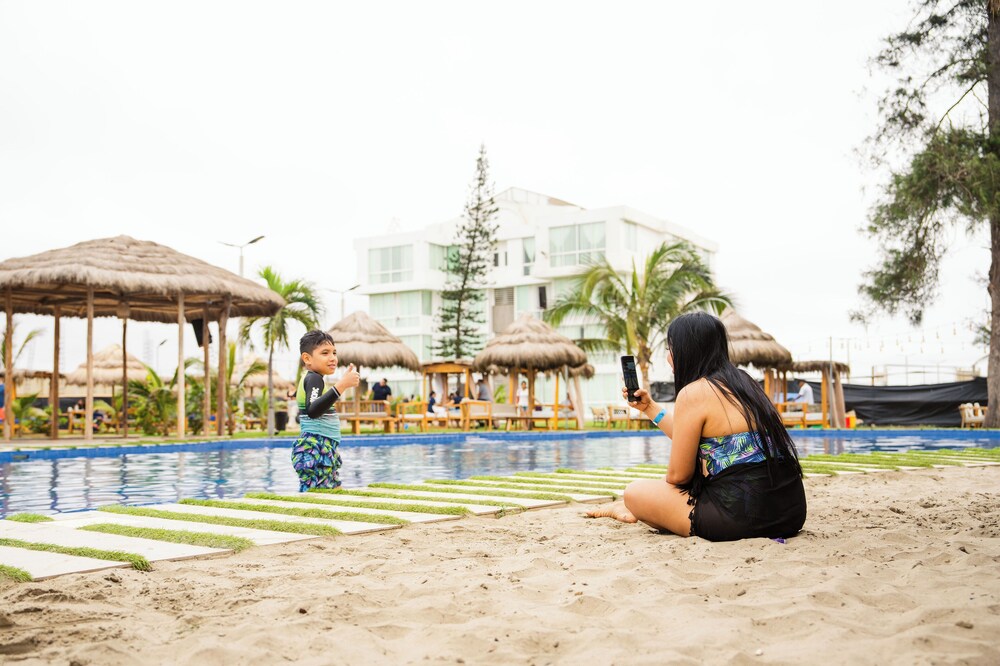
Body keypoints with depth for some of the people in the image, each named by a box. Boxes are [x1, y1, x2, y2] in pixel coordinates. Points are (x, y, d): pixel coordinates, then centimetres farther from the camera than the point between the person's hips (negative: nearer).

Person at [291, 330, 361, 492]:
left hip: (323, 449, 11)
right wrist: (341, 385, -36)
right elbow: (312, 411, -31)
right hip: (315, 450, -11)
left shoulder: (309, 379, 19)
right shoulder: (314, 378, -12)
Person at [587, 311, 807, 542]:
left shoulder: (693, 393, -11)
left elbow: (678, 475, -6)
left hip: (741, 518, -9)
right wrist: (649, 407, 31)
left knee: (635, 492, 8)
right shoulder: (741, 382, 14)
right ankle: (636, 509, 46)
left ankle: (632, 507, 41)